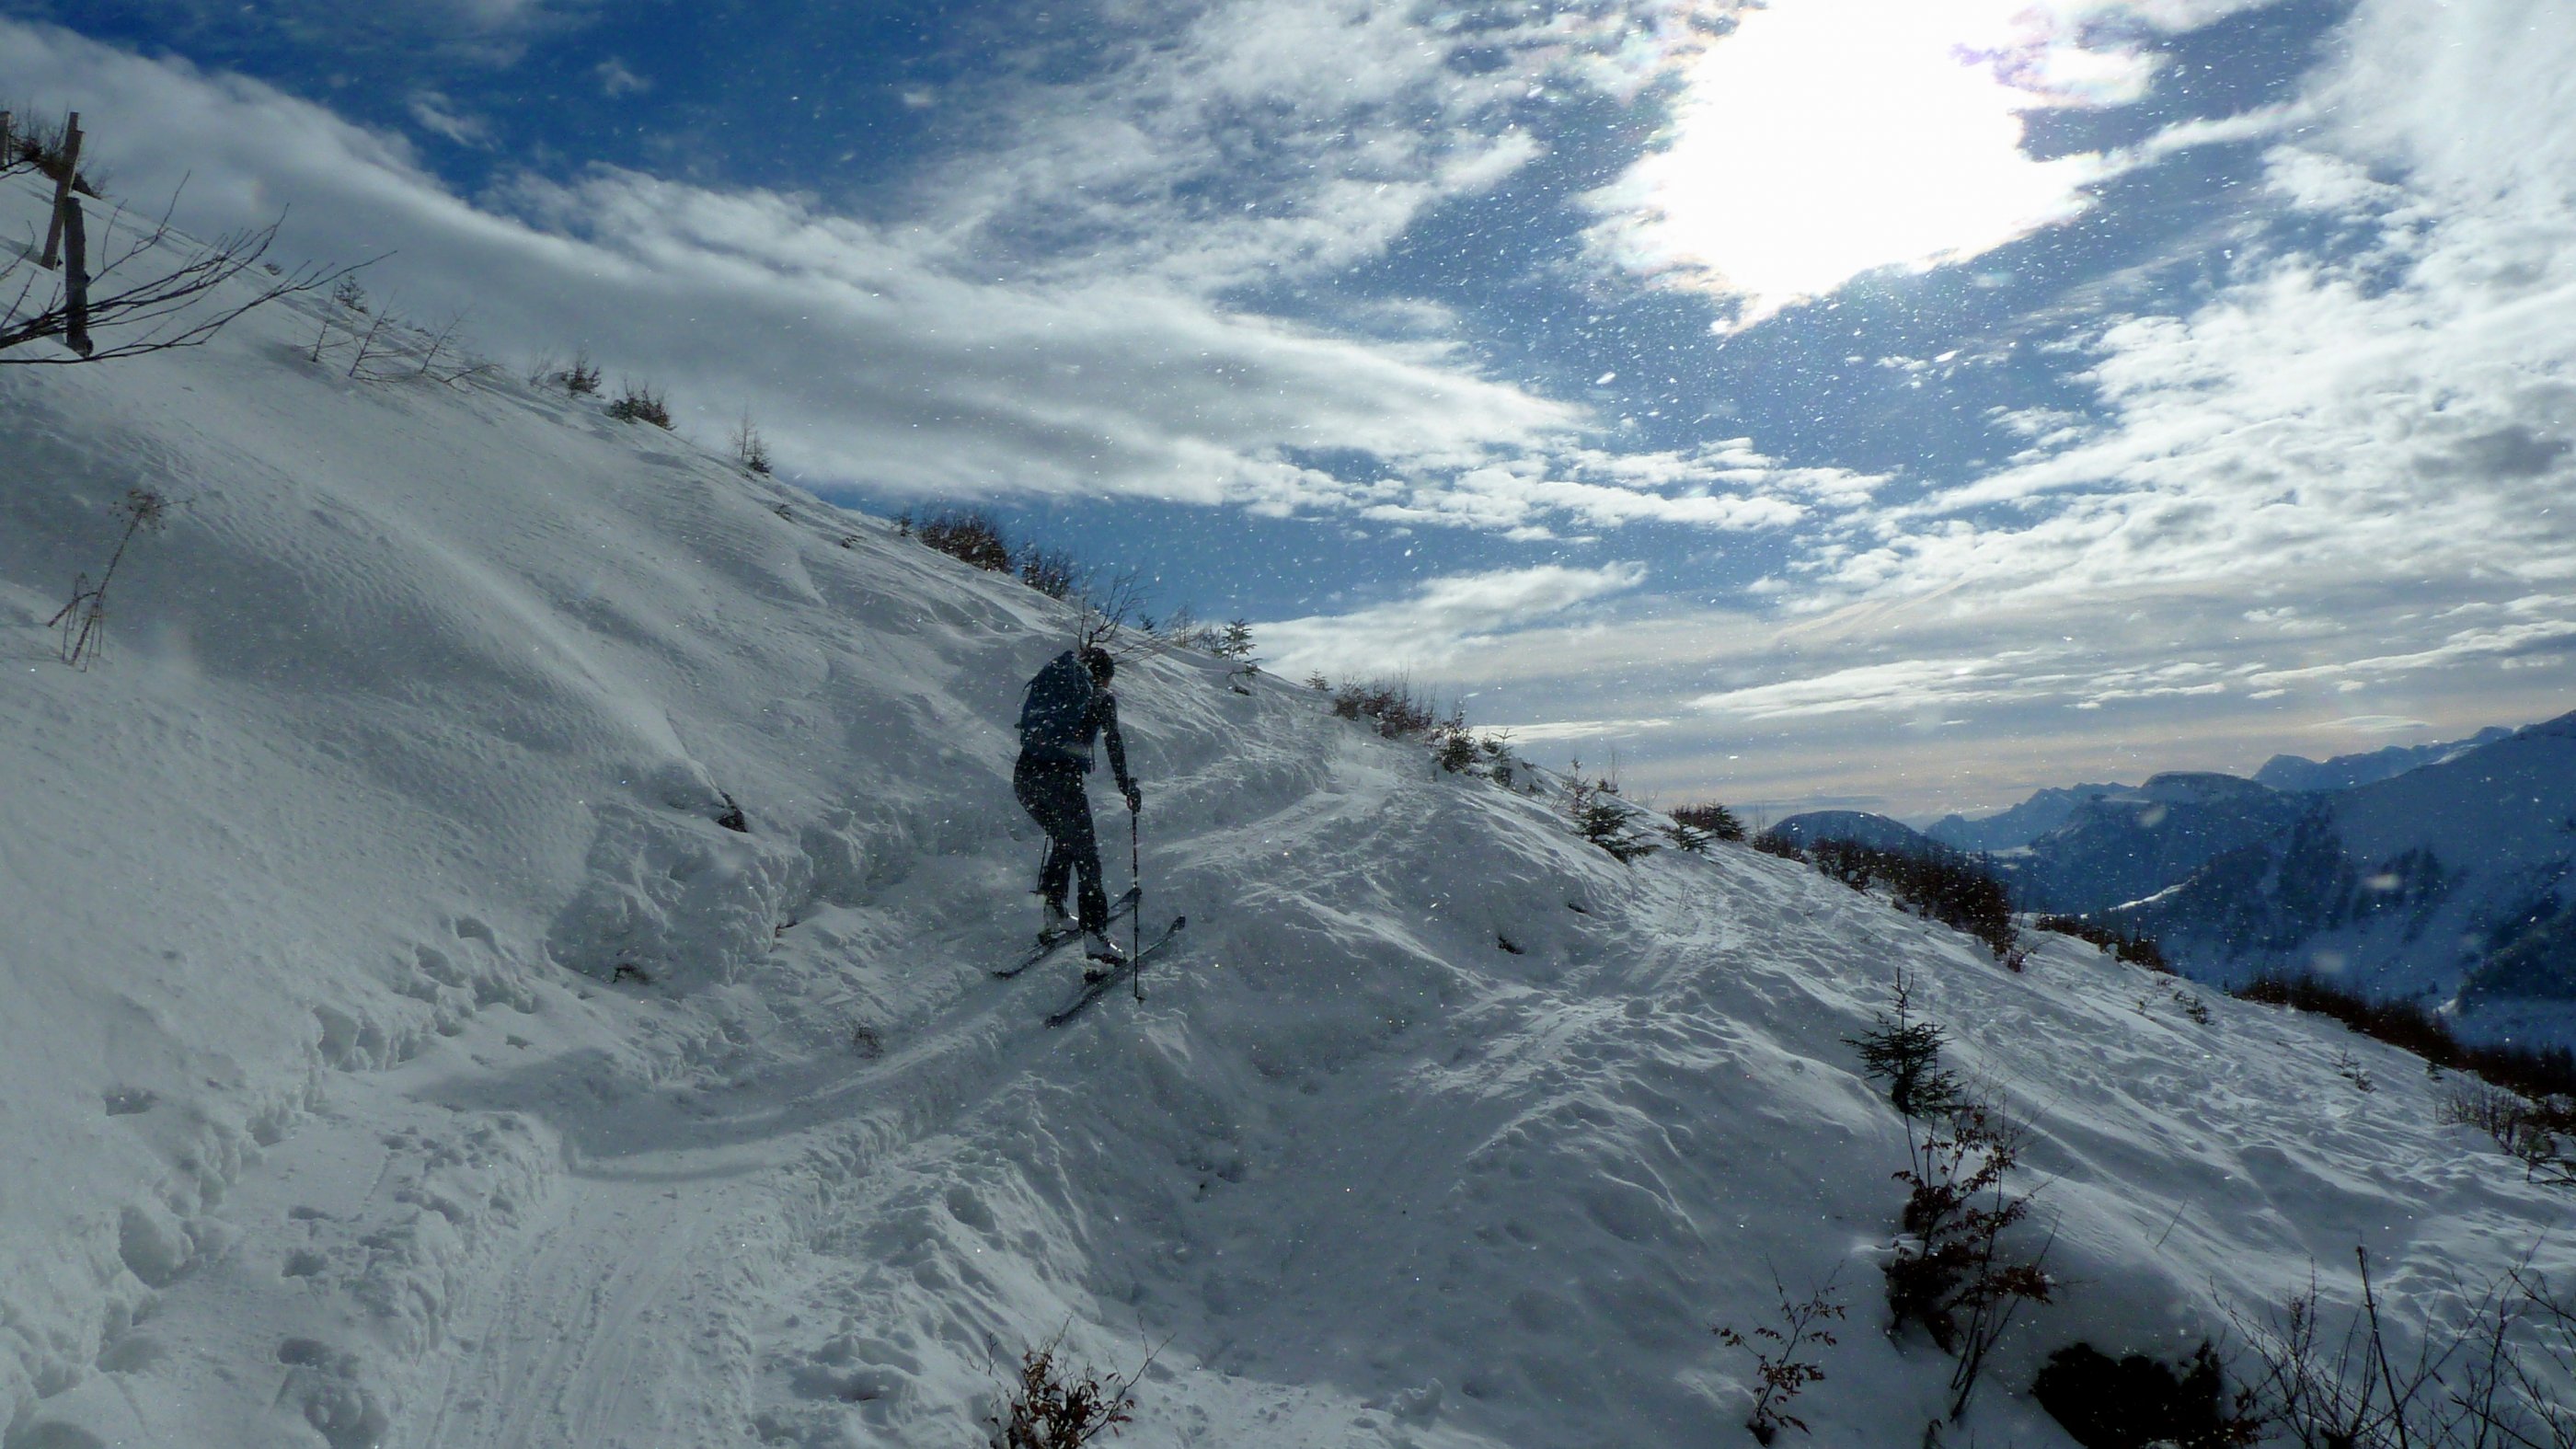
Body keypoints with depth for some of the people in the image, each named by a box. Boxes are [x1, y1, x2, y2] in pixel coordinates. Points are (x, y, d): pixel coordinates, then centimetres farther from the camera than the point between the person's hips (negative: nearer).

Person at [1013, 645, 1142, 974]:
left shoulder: (1050, 683, 22)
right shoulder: (1101, 697, 8)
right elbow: (1114, 743, 2)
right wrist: (1127, 787, 10)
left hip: (1023, 776, 5)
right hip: (1062, 779, -5)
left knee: (1063, 842, 27)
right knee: (1085, 855, 2)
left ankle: (1053, 916, 25)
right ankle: (1095, 939, -6)